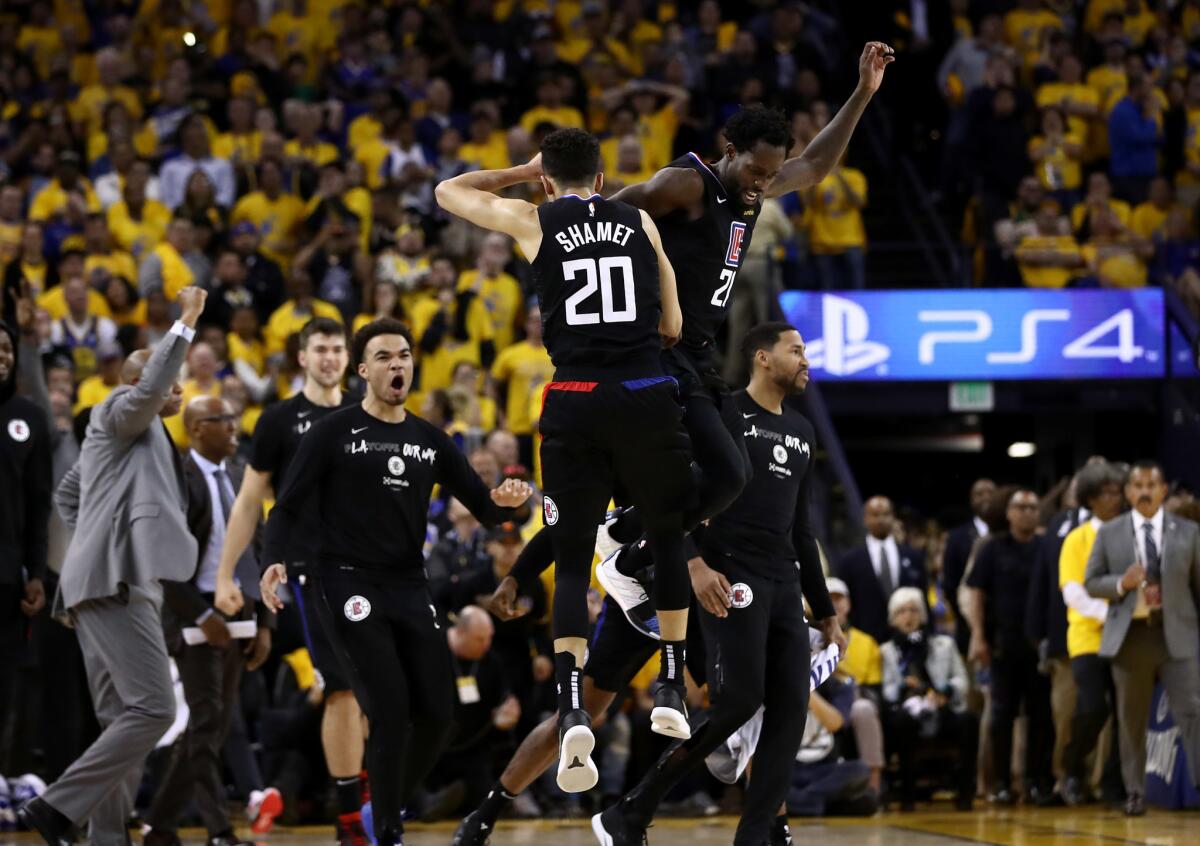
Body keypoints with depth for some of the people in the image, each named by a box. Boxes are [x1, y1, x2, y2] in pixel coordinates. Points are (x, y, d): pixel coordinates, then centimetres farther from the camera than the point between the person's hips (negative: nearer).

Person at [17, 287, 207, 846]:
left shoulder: (141, 438, 27)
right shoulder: (118, 412, 1)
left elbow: (66, 495, 36)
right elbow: (150, 385, -23)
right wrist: (186, 322, -21)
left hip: (114, 584, 11)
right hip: (116, 583, -11)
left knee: (123, 723, 6)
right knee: (153, 709, -17)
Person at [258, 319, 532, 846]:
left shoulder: (431, 441, 12)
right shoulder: (333, 433, -1)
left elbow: (483, 509, 13)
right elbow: (288, 508, -3)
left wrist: (502, 502, -11)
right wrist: (276, 562, -21)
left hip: (409, 589, 5)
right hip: (348, 586, -5)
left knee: (437, 714, -1)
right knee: (391, 710, -16)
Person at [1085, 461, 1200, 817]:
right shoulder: (1109, 533, 6)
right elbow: (1091, 583, 6)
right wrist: (1121, 584, -14)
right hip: (1129, 636, 1)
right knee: (1131, 719, 7)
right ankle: (1134, 792, 16)